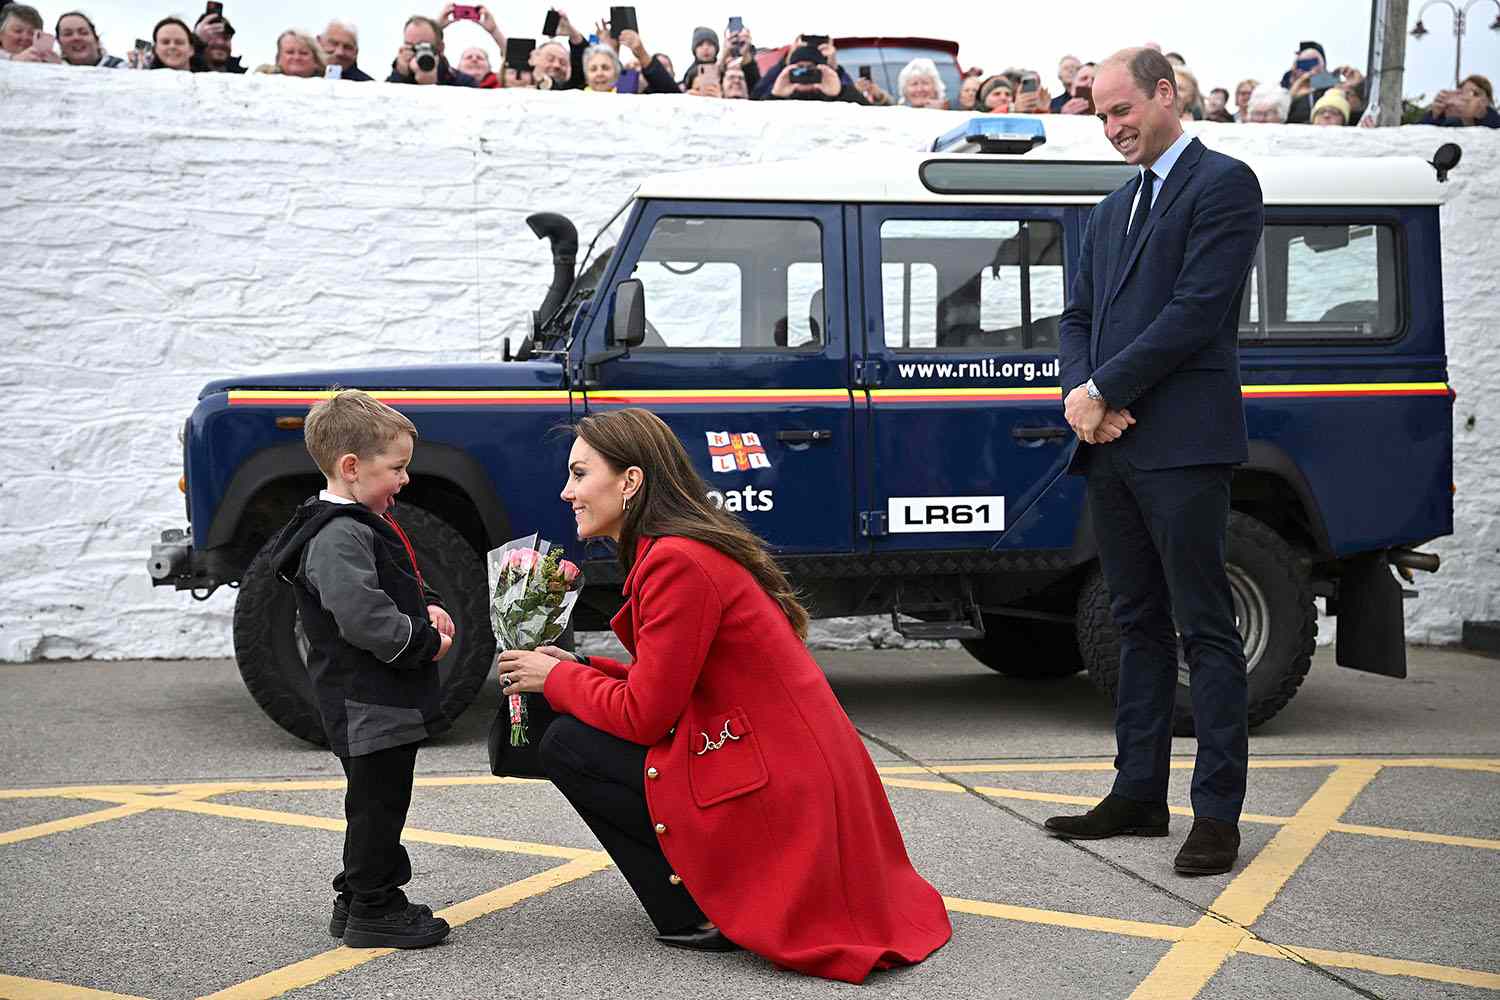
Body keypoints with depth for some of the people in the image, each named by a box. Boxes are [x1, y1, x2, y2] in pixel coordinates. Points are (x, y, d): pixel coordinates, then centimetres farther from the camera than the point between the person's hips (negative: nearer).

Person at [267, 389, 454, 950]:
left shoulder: (366, 523, 14)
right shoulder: (338, 537, -21)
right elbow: (363, 619, -28)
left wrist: (427, 608, 9)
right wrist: (426, 643, -17)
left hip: (387, 699, 11)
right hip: (369, 703, -11)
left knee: (378, 801, 18)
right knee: (378, 801, -2)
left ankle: (361, 898, 29)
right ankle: (370, 912, 7)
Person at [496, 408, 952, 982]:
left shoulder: (677, 562, -18)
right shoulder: (696, 544, 13)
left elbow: (643, 714, -16)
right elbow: (664, 685, 17)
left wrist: (556, 678, -1)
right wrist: (577, 670, 10)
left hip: (778, 798, -10)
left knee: (566, 744, -4)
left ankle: (696, 917, -1)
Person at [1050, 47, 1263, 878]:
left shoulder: (1223, 184, -3)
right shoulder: (1112, 210, 21)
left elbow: (1198, 310, -14)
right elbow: (1077, 319, 17)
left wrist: (1103, 391, -12)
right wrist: (1079, 392, -3)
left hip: (1182, 443, -8)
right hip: (1111, 445, 8)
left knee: (1205, 629, -4)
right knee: (1139, 625, 12)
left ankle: (1218, 811, 1)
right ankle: (1138, 794, 19)